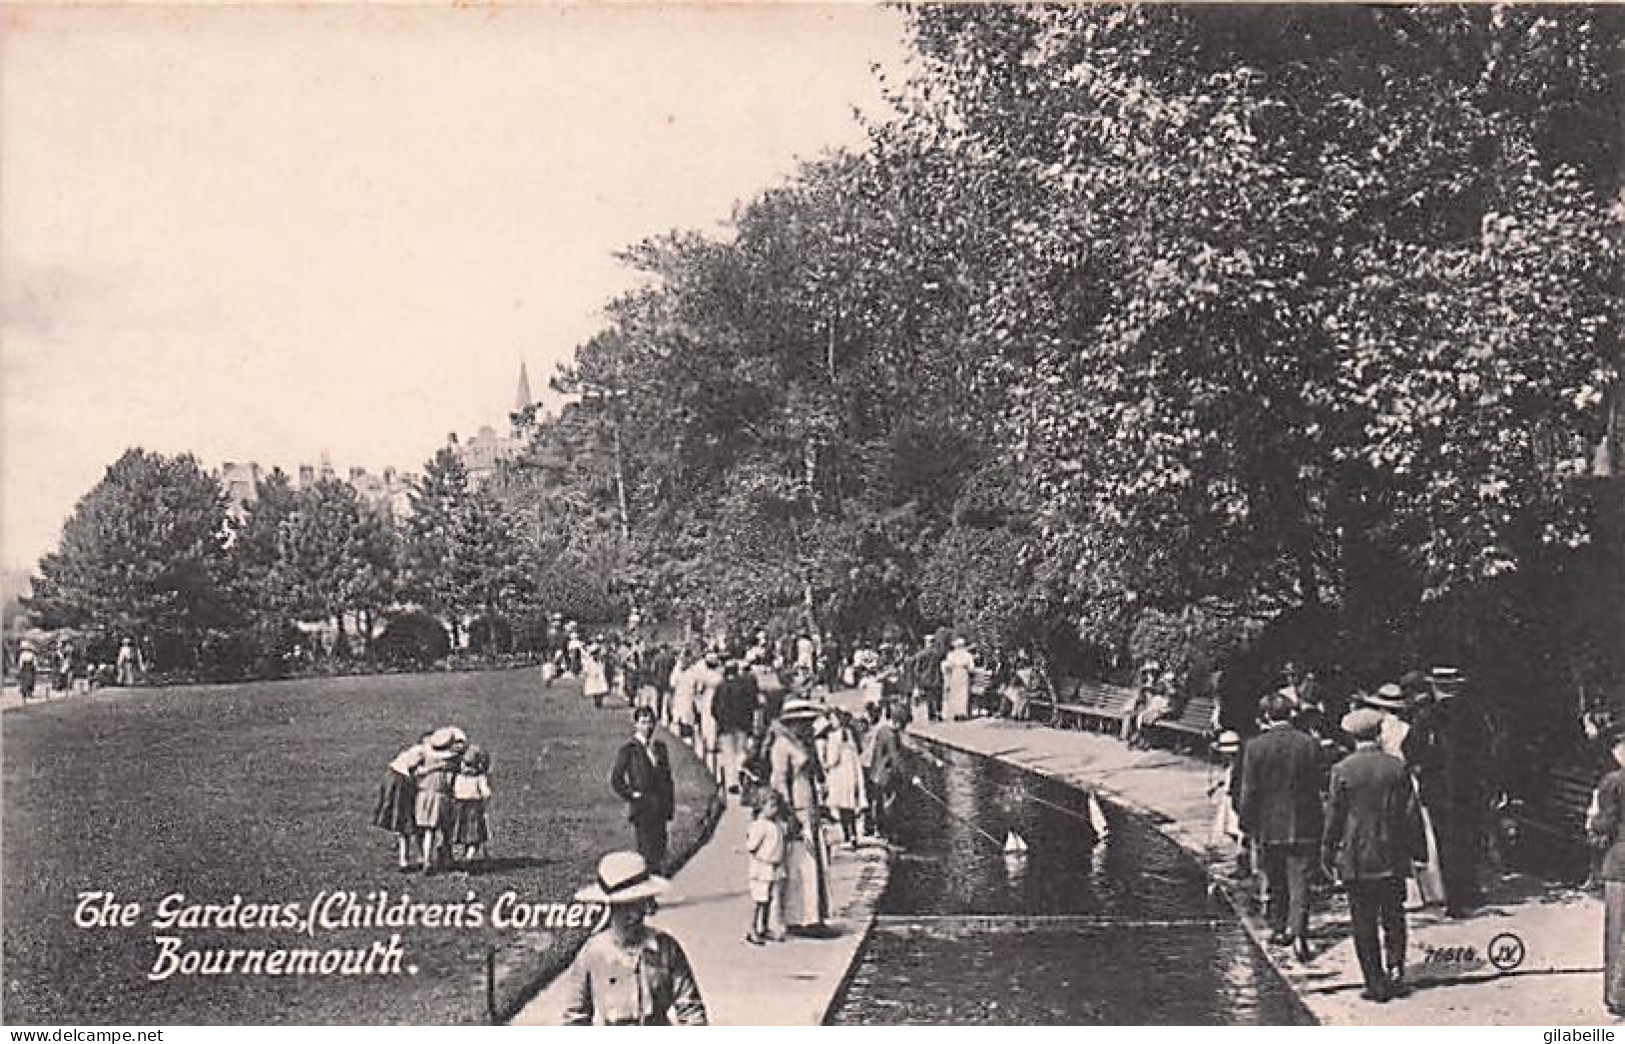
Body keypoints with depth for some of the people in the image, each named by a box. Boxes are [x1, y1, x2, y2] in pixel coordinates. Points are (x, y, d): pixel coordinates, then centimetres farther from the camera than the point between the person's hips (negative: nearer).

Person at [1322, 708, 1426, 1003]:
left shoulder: (1342, 770, -8)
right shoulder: (1397, 767, -2)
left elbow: (1334, 816, -4)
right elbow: (1412, 813, 3)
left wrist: (1328, 855, 5)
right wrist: (1414, 849, 13)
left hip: (1357, 859, -2)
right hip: (1393, 859, 2)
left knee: (1364, 924, 5)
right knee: (1394, 918, 16)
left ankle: (1376, 983, 5)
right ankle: (1395, 970, 4)